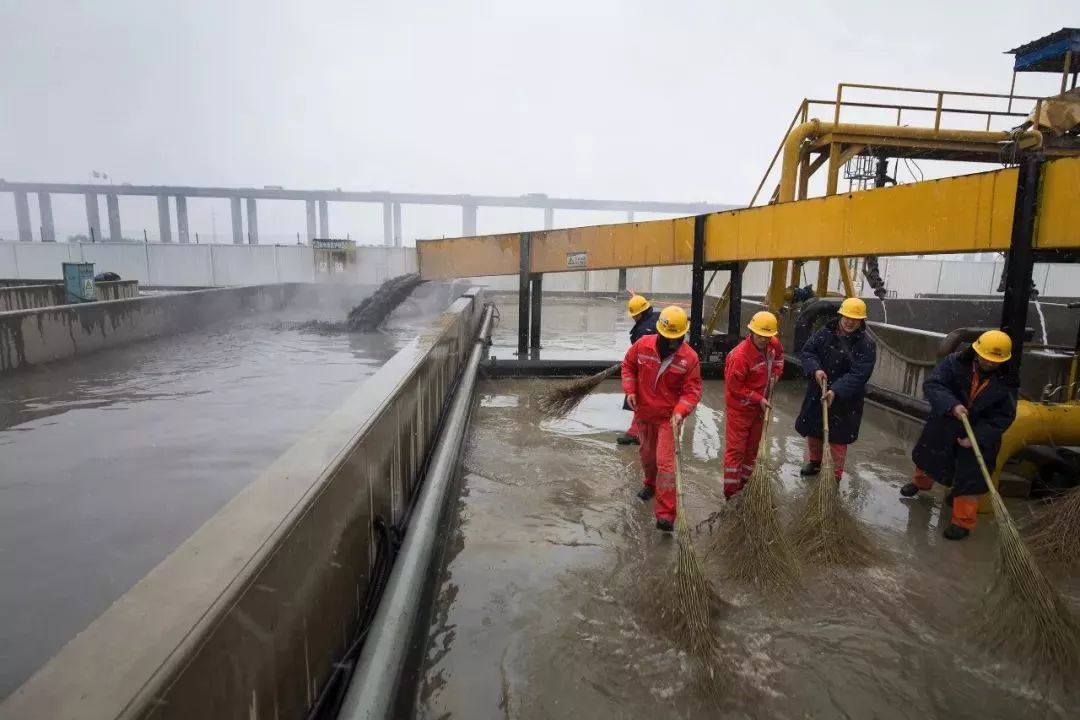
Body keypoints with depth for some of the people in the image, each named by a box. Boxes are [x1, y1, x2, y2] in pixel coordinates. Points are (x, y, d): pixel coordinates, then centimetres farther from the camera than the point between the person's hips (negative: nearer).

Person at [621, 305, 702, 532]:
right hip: (643, 413, 4)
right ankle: (651, 484, 54)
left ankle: (665, 515, -6)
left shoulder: (690, 358, -16)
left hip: (668, 417, -4)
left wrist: (680, 411, -29)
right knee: (647, 454, 23)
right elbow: (628, 365, 5)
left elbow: (692, 390, -13)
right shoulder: (643, 345, -10)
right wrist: (630, 390, -8)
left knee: (666, 462, -10)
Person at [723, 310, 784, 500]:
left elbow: (778, 356, 19)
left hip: (758, 406, 8)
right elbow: (735, 387, -24)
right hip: (739, 408, -8)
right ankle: (731, 491, 8)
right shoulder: (740, 356, -30)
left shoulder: (773, 345, -7)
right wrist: (759, 399, -19)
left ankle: (746, 484, 34)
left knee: (752, 447, 18)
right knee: (735, 449, -1)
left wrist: (774, 375, 4)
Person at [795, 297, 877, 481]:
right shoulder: (824, 333, -2)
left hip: (845, 400, -4)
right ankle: (815, 461, 44)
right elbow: (806, 352, -5)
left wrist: (836, 391, -32)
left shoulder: (866, 345, -13)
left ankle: (835, 476, 21)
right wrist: (815, 369, -25)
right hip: (817, 394, 4)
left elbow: (858, 375, -21)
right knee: (812, 430, 19)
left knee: (838, 438, 4)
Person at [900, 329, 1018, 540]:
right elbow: (932, 385, -23)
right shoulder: (955, 362, -18)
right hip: (944, 426, 2)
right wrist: (952, 405, -40)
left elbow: (1004, 417, -12)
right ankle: (921, 482, 56)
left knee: (970, 479, 1)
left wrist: (977, 437, -22)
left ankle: (963, 522, 17)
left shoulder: (1007, 382, -15)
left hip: (981, 435, -2)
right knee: (927, 455, 24)